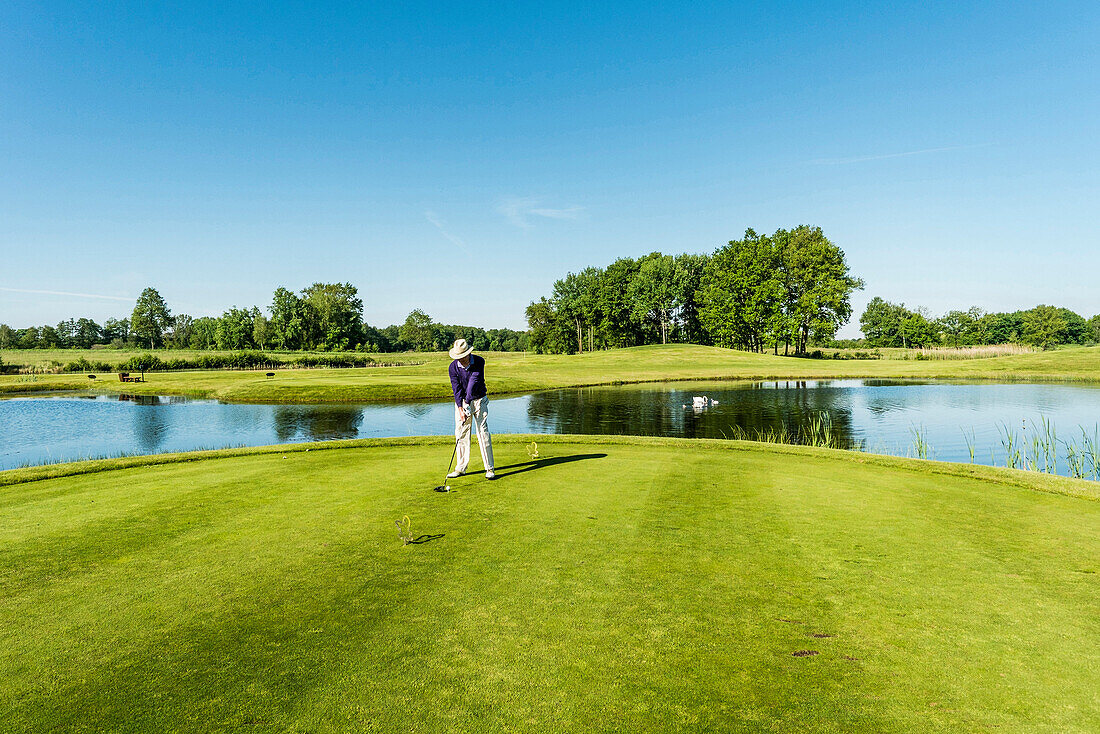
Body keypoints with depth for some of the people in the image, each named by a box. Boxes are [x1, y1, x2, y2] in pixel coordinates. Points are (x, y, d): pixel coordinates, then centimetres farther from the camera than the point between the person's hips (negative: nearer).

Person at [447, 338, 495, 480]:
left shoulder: (479, 362, -16)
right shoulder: (453, 367, -11)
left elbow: (474, 382, -23)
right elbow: (456, 388, -14)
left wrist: (468, 402, -30)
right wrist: (460, 408, -24)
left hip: (479, 400, -2)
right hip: (461, 402, 2)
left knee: (483, 433, -6)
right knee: (461, 433, 2)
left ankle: (489, 469, -1)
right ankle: (461, 468, 12)